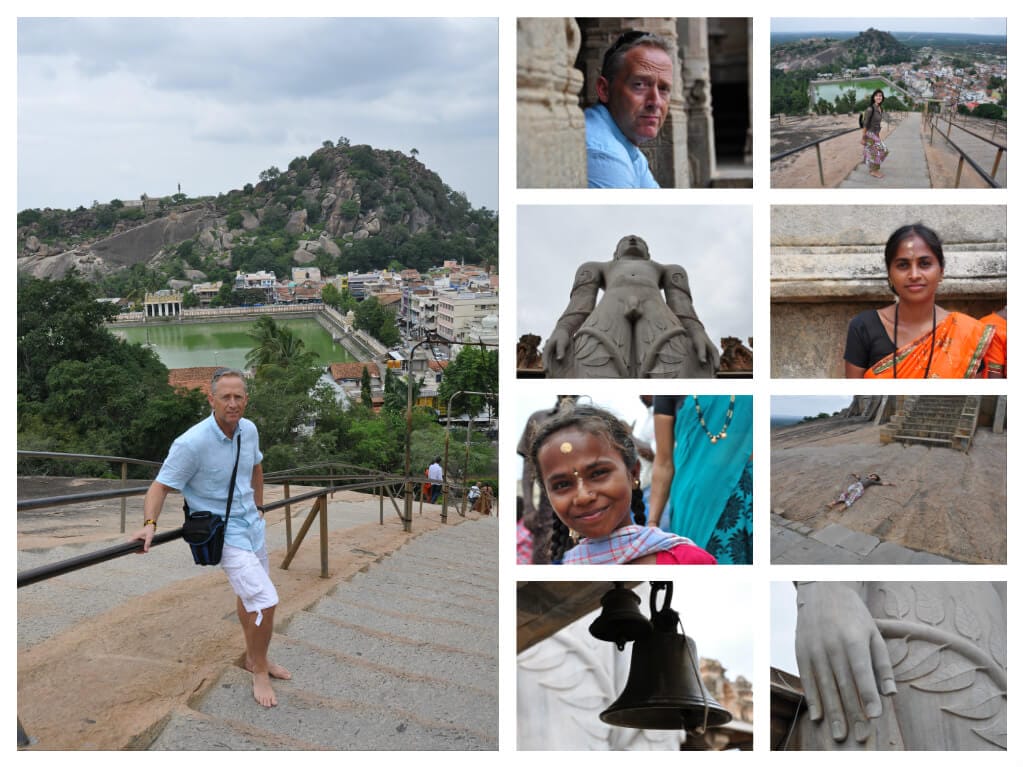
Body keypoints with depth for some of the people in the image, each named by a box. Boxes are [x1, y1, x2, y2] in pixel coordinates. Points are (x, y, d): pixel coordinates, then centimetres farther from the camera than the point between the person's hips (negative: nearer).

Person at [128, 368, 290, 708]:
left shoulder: (249, 430, -3)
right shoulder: (192, 443, -24)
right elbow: (160, 486, -20)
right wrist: (150, 523, -34)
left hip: (252, 523, 7)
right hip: (223, 531, -7)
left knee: (249, 596, 22)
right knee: (265, 600, -15)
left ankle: (255, 658, 42)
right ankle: (259, 672, 6)